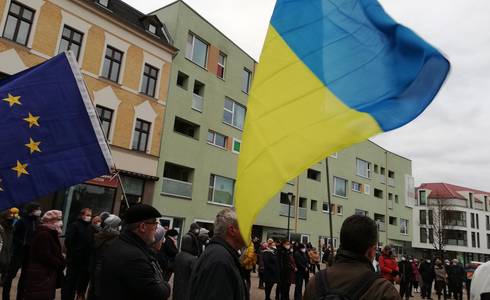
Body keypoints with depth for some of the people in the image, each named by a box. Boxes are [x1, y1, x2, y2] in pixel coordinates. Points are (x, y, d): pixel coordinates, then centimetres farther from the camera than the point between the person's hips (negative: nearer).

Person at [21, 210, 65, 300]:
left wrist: (61, 261, 0)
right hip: (40, 277, -10)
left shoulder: (50, 234, 15)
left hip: (45, 276, 10)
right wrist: (61, 264, -12)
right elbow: (45, 256, -23)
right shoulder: (43, 235, -18)